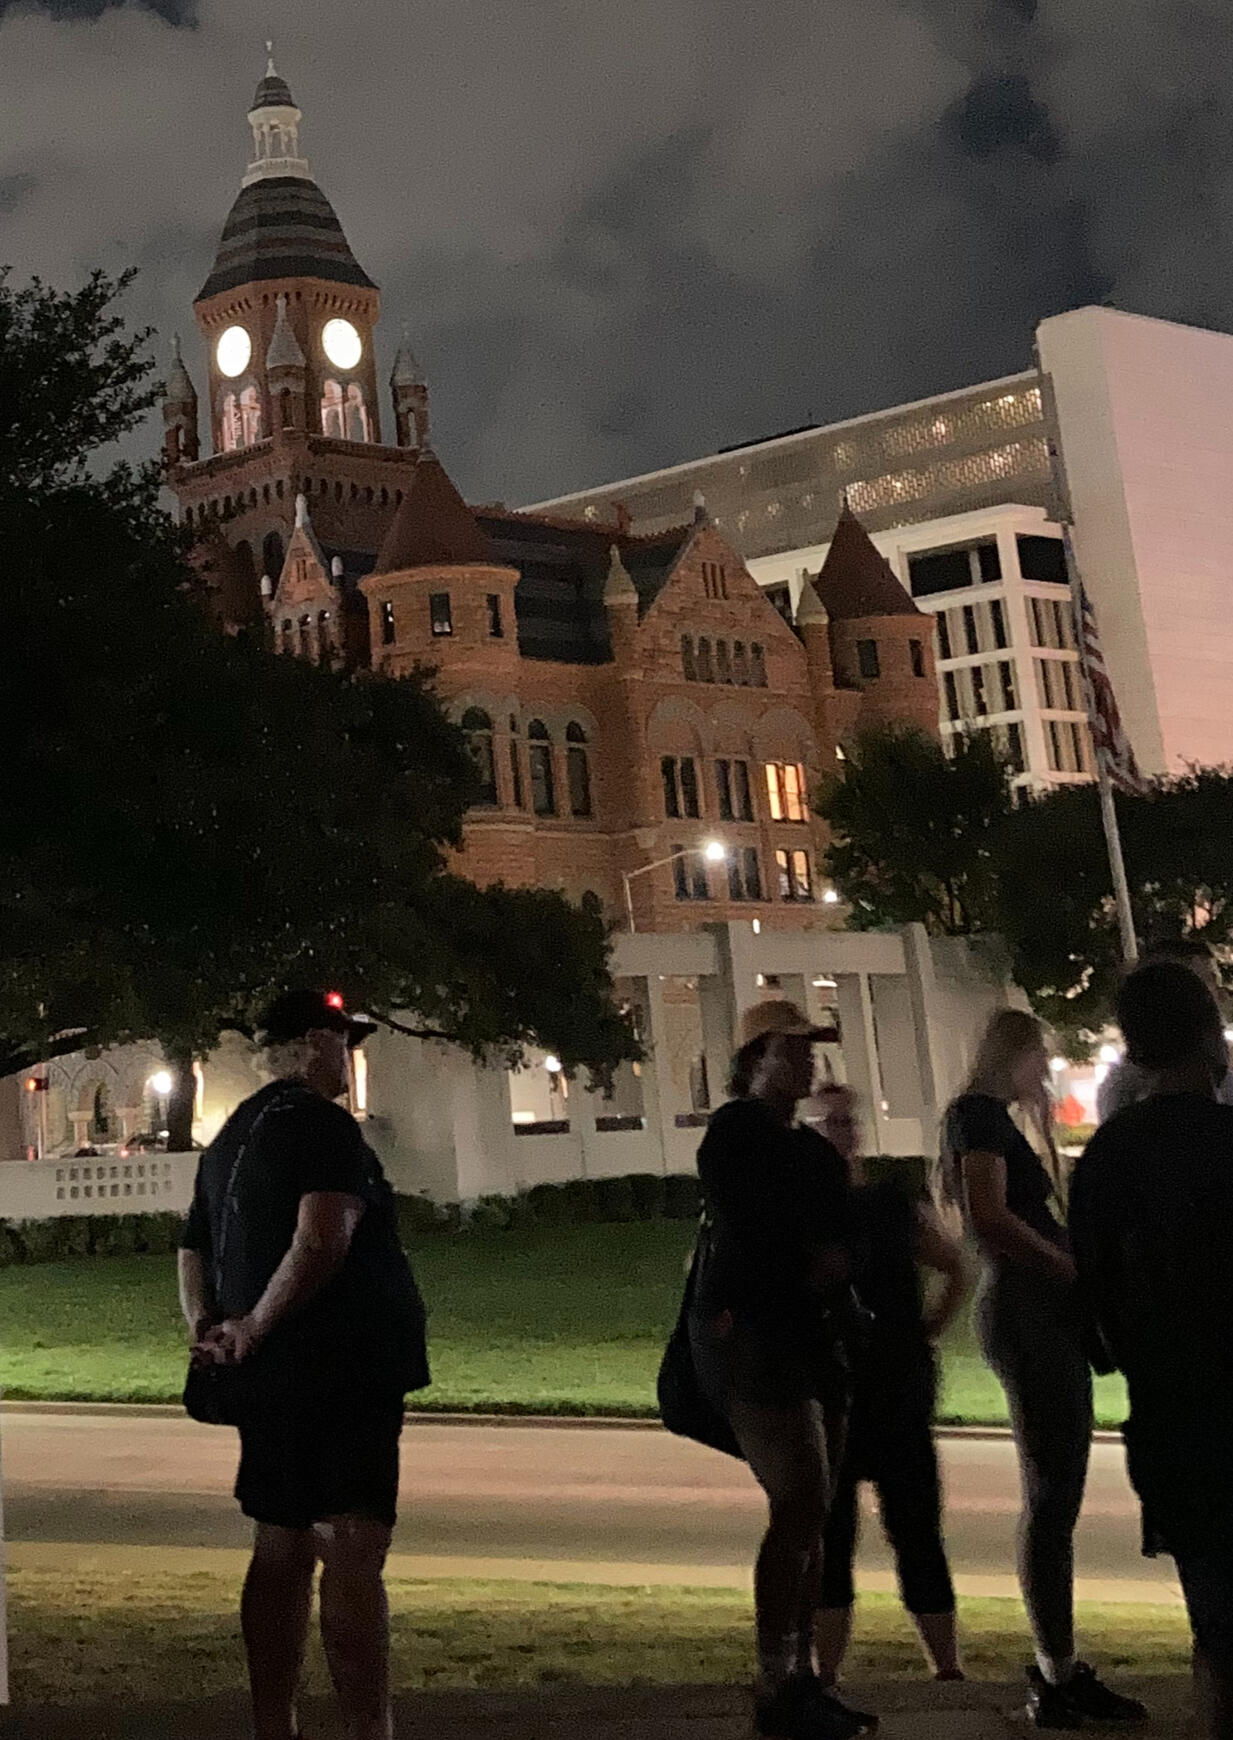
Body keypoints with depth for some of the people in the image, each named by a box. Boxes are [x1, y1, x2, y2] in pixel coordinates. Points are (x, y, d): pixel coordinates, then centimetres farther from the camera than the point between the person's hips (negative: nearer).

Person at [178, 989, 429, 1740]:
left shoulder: (234, 1134, 18)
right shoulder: (323, 1125, -11)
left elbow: (194, 1250, 21)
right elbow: (322, 1240, -25)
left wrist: (209, 1329, 7)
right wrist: (254, 1328, -17)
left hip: (270, 1373, 9)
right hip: (340, 1368, -9)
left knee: (282, 1549, 14)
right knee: (352, 1551, -11)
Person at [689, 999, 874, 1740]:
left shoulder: (812, 1144, 18)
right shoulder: (736, 1132, -7)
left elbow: (843, 1238, 15)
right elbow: (748, 1235, -16)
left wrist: (836, 1263, -6)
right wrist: (813, 1261, -3)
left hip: (812, 1337, 8)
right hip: (752, 1334, -8)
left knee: (812, 1511, 7)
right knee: (801, 1504, -13)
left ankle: (802, 1675, 13)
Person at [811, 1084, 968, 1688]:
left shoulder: (898, 1206, 5)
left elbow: (958, 1269, 20)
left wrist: (929, 1329, 11)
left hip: (899, 1394, 2)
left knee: (916, 1531, 5)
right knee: (828, 1540, 5)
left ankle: (949, 1668, 15)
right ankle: (827, 1675, 15)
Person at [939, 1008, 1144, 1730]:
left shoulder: (991, 1117, 23)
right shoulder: (980, 1112, -7)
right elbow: (991, 1217, -20)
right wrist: (1077, 1270, -14)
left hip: (1043, 1314, 10)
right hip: (1026, 1312, -10)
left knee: (1055, 1493, 12)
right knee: (1053, 1494, -8)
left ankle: (1060, 1670, 18)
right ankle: (1058, 1677, -4)